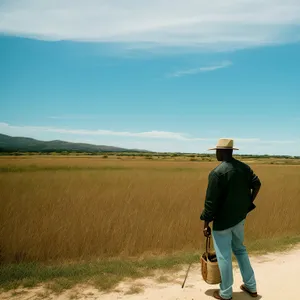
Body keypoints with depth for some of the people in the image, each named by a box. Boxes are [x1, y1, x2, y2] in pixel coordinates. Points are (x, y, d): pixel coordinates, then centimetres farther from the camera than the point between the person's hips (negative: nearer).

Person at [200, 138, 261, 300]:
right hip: (239, 218, 7)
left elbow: (211, 202, -20)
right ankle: (251, 286, 34)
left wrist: (206, 224, -11)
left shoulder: (217, 172, -22)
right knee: (240, 249, 25)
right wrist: (248, 203, 16)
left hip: (223, 221, -7)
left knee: (224, 256, 8)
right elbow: (257, 184, 6)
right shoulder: (244, 167, 0)